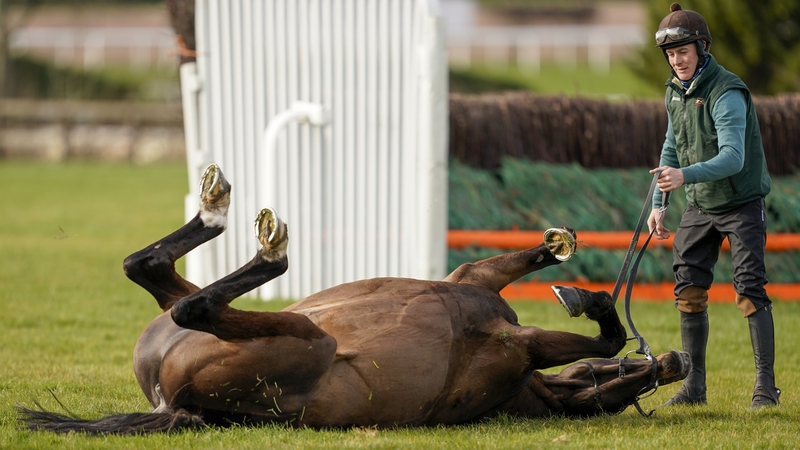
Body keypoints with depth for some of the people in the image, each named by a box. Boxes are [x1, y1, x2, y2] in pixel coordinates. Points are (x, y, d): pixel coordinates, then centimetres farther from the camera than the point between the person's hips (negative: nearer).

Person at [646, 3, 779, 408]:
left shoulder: (726, 93, -23)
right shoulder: (675, 91, 3)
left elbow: (733, 157, -34)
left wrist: (684, 175, -47)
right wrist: (658, 204, 12)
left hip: (741, 204, -7)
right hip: (699, 207, 7)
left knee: (750, 290, -11)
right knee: (689, 291, 3)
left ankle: (765, 386, -6)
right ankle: (694, 386, 9)